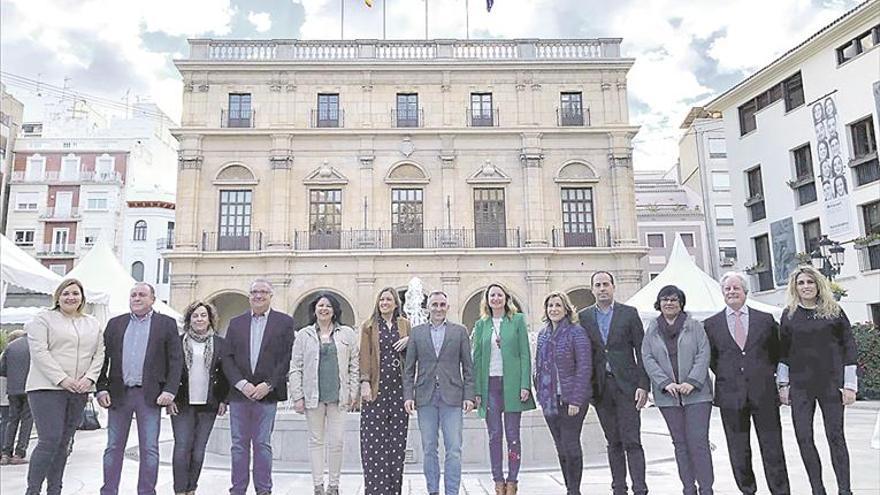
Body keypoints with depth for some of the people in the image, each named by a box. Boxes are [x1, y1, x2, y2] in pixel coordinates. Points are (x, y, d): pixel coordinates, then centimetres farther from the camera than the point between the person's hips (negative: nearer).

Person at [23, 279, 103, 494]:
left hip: (79, 392, 5)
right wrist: (61, 379, -16)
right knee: (50, 440, -13)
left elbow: (99, 355, 11)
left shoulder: (93, 324, 15)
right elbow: (39, 352, -9)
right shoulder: (43, 319, 1)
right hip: (47, 388, -4)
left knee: (64, 443, 8)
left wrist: (89, 378, -6)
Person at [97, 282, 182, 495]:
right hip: (119, 394, 3)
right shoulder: (115, 323, 12)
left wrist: (170, 390, -10)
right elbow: (103, 357, 9)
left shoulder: (167, 324, 3)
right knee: (114, 447, 10)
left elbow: (176, 360, -1)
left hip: (150, 395, -2)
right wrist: (101, 389, -1)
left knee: (149, 449, 3)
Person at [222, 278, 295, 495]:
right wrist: (242, 384, -9)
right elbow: (227, 358, 4)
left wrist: (268, 385, -11)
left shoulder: (285, 322, 2)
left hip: (267, 394, -2)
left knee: (263, 445, 4)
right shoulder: (236, 323, 10)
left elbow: (287, 358, -3)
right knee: (239, 445, 7)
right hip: (239, 394, 2)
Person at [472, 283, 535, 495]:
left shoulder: (518, 320, 4)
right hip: (489, 384, 2)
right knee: (494, 435, 5)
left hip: (511, 383, -2)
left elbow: (525, 354, -1)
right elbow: (476, 358, 7)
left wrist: (525, 385, -9)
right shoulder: (481, 325, 9)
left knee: (512, 435, 3)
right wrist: (477, 390, 0)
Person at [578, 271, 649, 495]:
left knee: (631, 441, -5)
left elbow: (641, 350, 0)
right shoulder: (583, 317, 7)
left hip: (626, 384, -2)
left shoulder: (629, 313, 2)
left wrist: (643, 385, -7)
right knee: (613, 442, 10)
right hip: (600, 387, 2)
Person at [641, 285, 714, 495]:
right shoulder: (651, 330, 10)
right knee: (680, 444, 7)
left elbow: (704, 354, -2)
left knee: (699, 442, -5)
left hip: (696, 393, -2)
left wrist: (692, 381, -13)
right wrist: (666, 383, -9)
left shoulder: (694, 326, 6)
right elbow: (647, 358, 3)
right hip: (667, 395, 2)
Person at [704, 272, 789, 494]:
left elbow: (776, 352, 16)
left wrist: (767, 374, 9)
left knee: (772, 448, 5)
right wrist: (725, 376, 4)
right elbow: (710, 358, 12)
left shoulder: (765, 319, 6)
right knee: (738, 451, 7)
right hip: (731, 394, 0)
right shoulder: (711, 324, 4)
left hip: (763, 393, 0)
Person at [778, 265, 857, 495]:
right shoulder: (789, 314, 6)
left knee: (835, 436, 1)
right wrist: (783, 385, 6)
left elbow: (848, 347, 2)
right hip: (800, 385, 2)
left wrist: (849, 385, -3)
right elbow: (783, 351, 10)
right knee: (803, 438, 2)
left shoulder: (834, 311, 2)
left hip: (831, 383, -2)